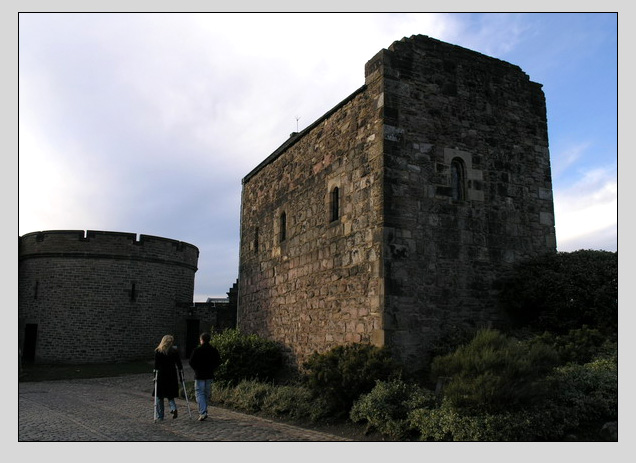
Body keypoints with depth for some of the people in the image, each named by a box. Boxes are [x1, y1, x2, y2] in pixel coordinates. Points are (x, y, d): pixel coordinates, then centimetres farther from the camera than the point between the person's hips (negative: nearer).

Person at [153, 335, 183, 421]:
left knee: (159, 396, 11)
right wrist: (181, 375, 4)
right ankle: (174, 408, -8)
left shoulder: (158, 351, -4)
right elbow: (179, 364, 0)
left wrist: (155, 375, -10)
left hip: (161, 376, -2)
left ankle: (160, 416, 13)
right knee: (170, 395, 17)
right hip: (172, 376, 2)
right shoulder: (175, 351, 0)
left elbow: (156, 365, -10)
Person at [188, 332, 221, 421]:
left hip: (199, 375, -4)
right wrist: (211, 369, 10)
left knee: (199, 393, -1)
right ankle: (203, 412, 22)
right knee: (206, 394, 15)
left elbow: (191, 361, -10)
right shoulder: (214, 350, 3)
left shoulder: (197, 349, -10)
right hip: (210, 375, 4)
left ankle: (203, 412, -14)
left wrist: (196, 369, 4)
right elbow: (218, 361, 4)